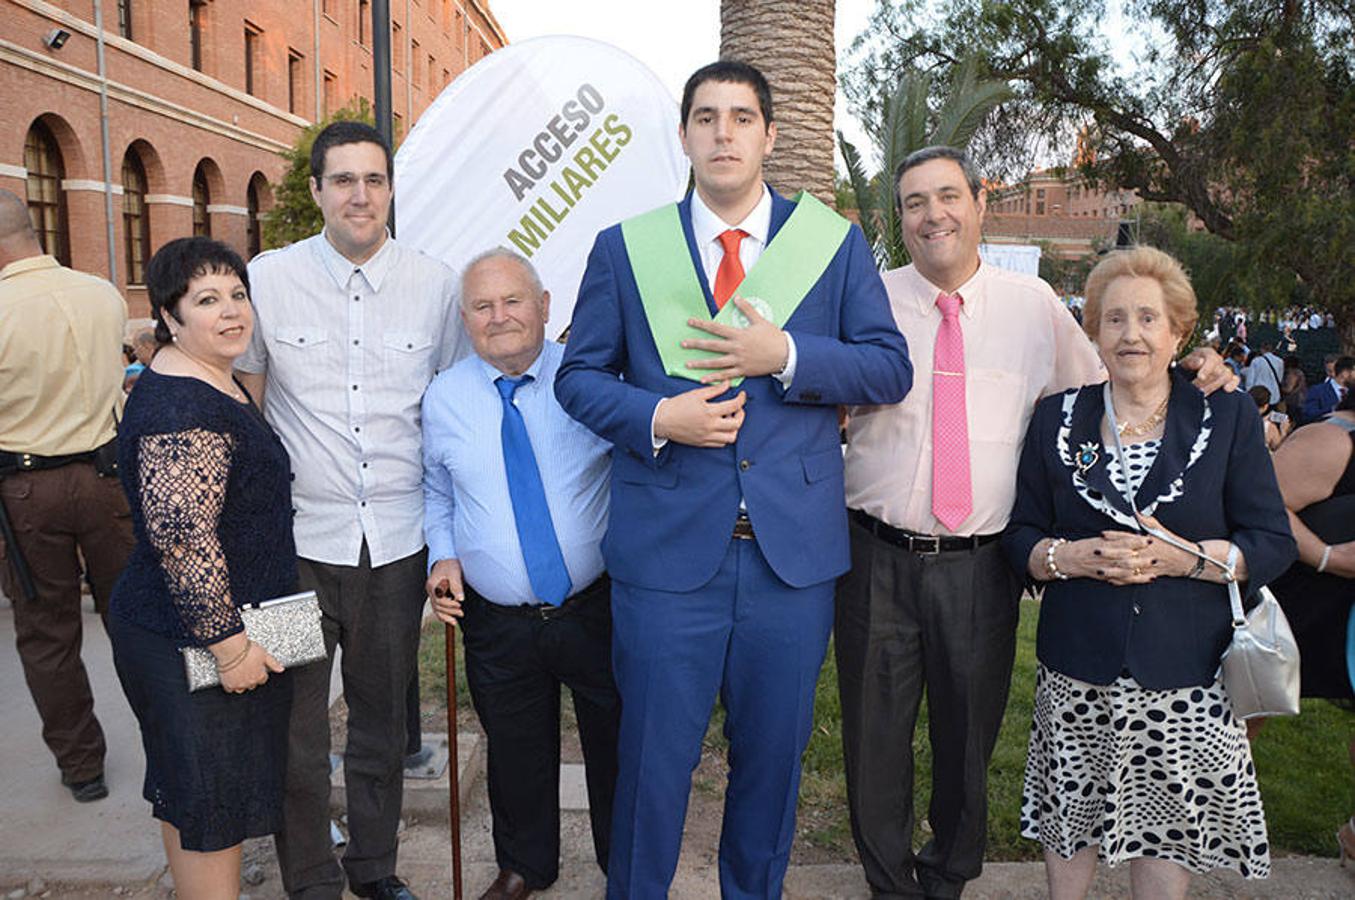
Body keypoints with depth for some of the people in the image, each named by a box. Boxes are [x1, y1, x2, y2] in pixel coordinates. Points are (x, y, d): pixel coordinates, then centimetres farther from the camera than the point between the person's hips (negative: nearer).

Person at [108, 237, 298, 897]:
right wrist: (229, 644, -23)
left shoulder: (214, 383, 10)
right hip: (193, 643, -10)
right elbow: (182, 539, -27)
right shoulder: (178, 408, -23)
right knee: (212, 806, 4)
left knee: (189, 800, 23)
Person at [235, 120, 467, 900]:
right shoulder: (268, 279, -3)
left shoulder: (437, 285, 0)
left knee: (383, 720, 16)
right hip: (298, 541, -1)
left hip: (398, 542, 1)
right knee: (294, 729, 8)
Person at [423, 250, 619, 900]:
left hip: (598, 608, -1)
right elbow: (437, 492, 13)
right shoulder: (443, 397, 0)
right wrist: (444, 554, -3)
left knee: (615, 748, 15)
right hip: (498, 622, 2)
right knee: (516, 755, 19)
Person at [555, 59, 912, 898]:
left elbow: (891, 368, 1)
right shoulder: (626, 246, 5)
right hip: (667, 546, -1)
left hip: (795, 549, 1)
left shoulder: (837, 242, 5)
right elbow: (580, 374, 6)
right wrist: (655, 416, -13)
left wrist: (785, 354, -15)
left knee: (775, 751, 17)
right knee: (654, 756, 10)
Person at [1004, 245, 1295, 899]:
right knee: (1070, 822, 11)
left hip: (1184, 674, -1)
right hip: (1077, 673, 1)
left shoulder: (1227, 417, 1)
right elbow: (1019, 537, 5)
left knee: (1166, 825, 8)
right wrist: (1072, 557, -15)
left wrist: (1182, 556, -17)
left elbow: (1274, 545, -1)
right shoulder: (1057, 418, 5)